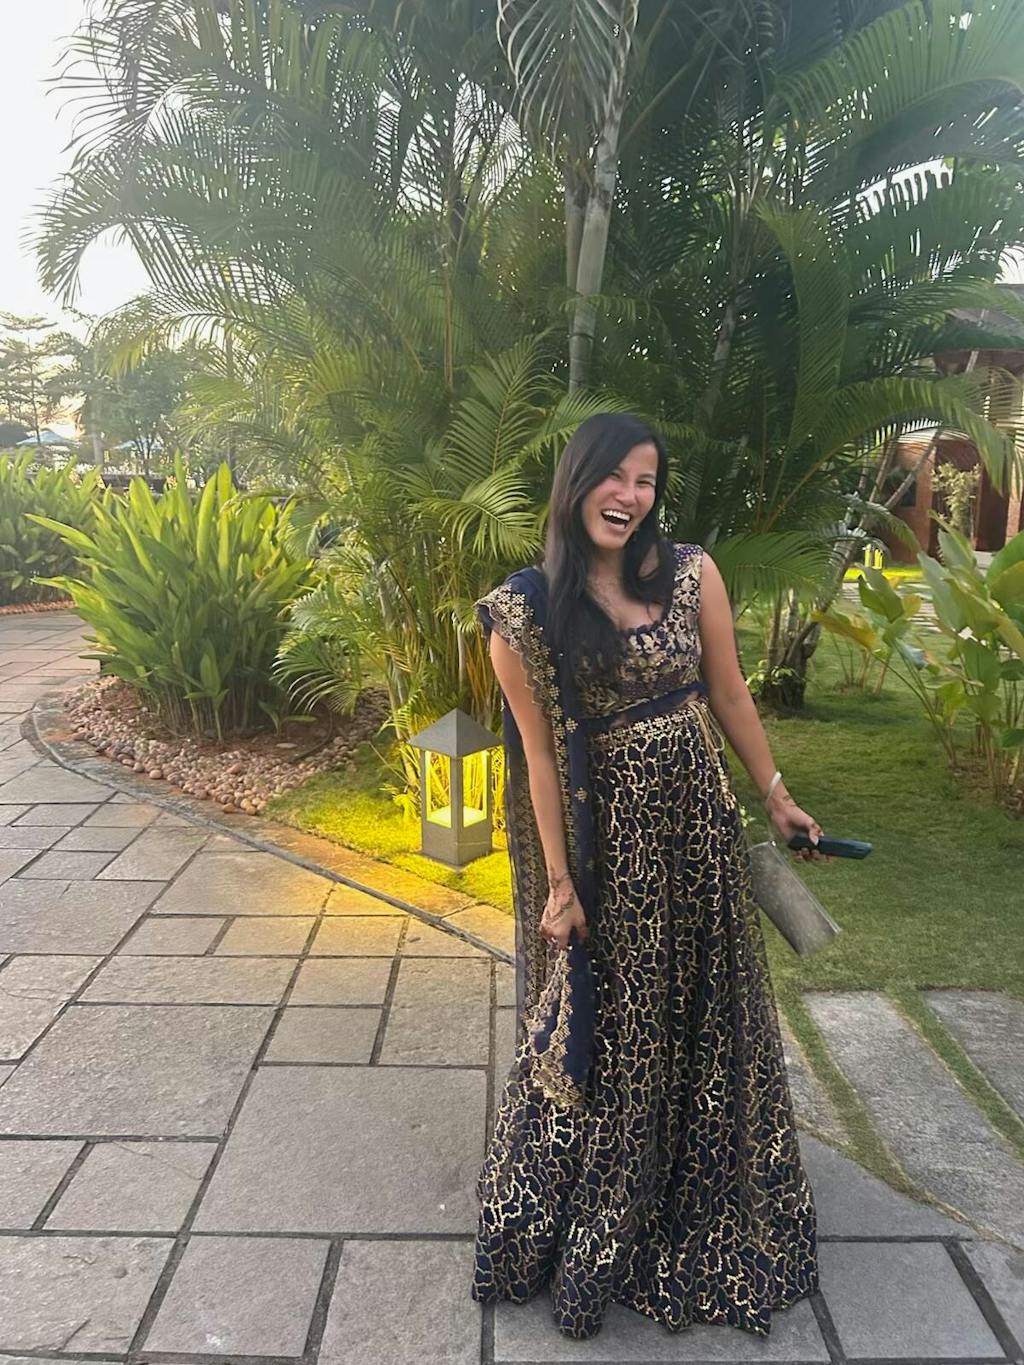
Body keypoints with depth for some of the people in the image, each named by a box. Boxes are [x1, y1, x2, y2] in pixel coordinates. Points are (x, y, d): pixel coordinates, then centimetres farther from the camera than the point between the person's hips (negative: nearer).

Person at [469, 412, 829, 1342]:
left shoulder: (692, 573, -4)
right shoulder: (525, 610, -11)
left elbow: (729, 693, 5)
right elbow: (541, 751, -9)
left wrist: (776, 794, 11)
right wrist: (559, 882, -8)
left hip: (697, 821, 3)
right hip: (604, 837, -3)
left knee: (707, 1011, 18)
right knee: (607, 1025, 13)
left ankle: (709, 1207, 45)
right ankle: (592, 1226, 39)